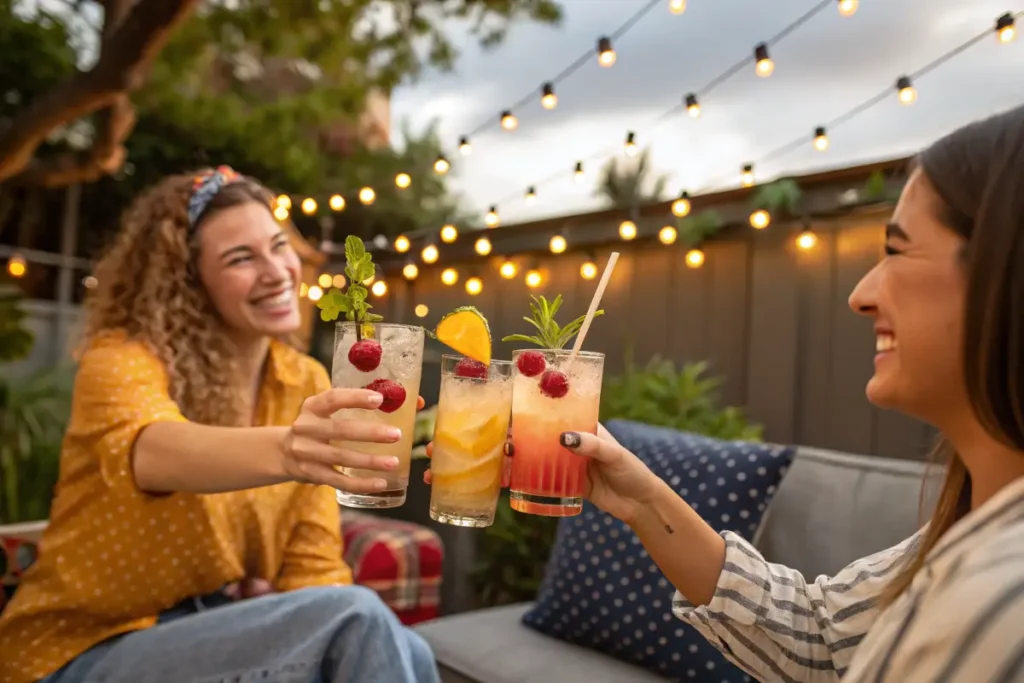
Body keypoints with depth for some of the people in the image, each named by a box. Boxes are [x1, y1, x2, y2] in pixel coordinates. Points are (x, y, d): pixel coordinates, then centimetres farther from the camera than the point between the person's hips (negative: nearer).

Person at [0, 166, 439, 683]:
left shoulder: (306, 383, 0)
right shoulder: (121, 360, -14)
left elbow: (310, 561, -1)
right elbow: (155, 451, -39)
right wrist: (284, 451, -57)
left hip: (218, 635, 5)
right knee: (356, 618, -27)